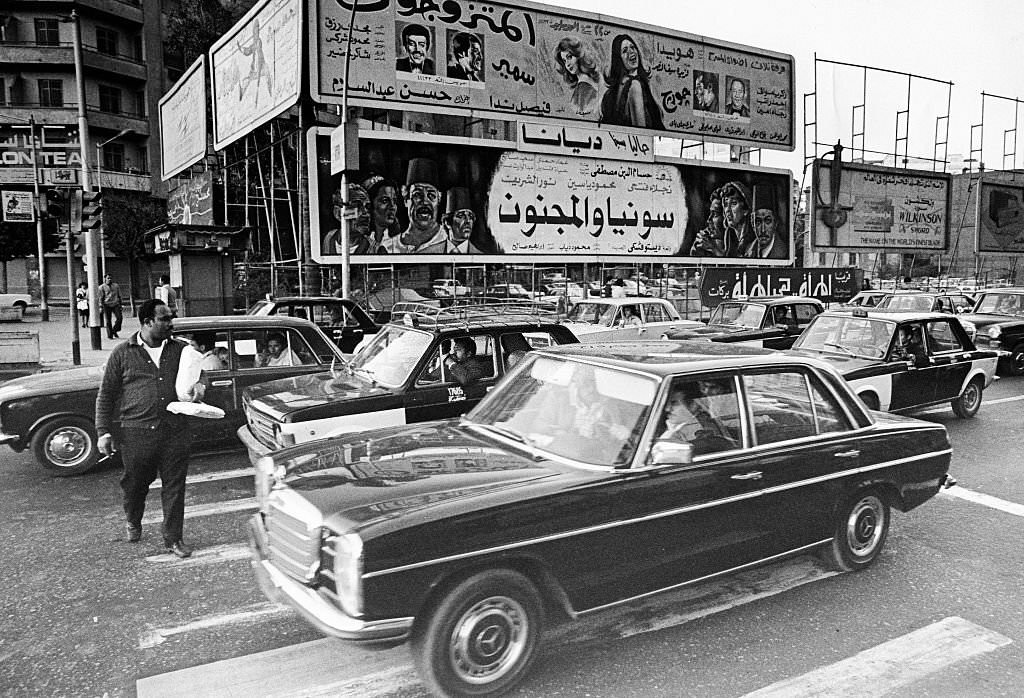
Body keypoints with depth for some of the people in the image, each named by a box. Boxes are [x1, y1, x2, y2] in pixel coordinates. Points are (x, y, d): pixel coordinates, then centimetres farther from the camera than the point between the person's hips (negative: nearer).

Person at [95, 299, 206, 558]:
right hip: (136, 434, -1)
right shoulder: (123, 353, 0)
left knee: (174, 487, 4)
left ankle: (173, 539, 16)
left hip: (175, 432, 1)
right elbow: (106, 395, 4)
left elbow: (195, 378, 21)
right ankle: (133, 522, 44)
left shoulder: (180, 350, 7)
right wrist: (103, 432, -2)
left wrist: (198, 387, -4)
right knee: (135, 484, 14)